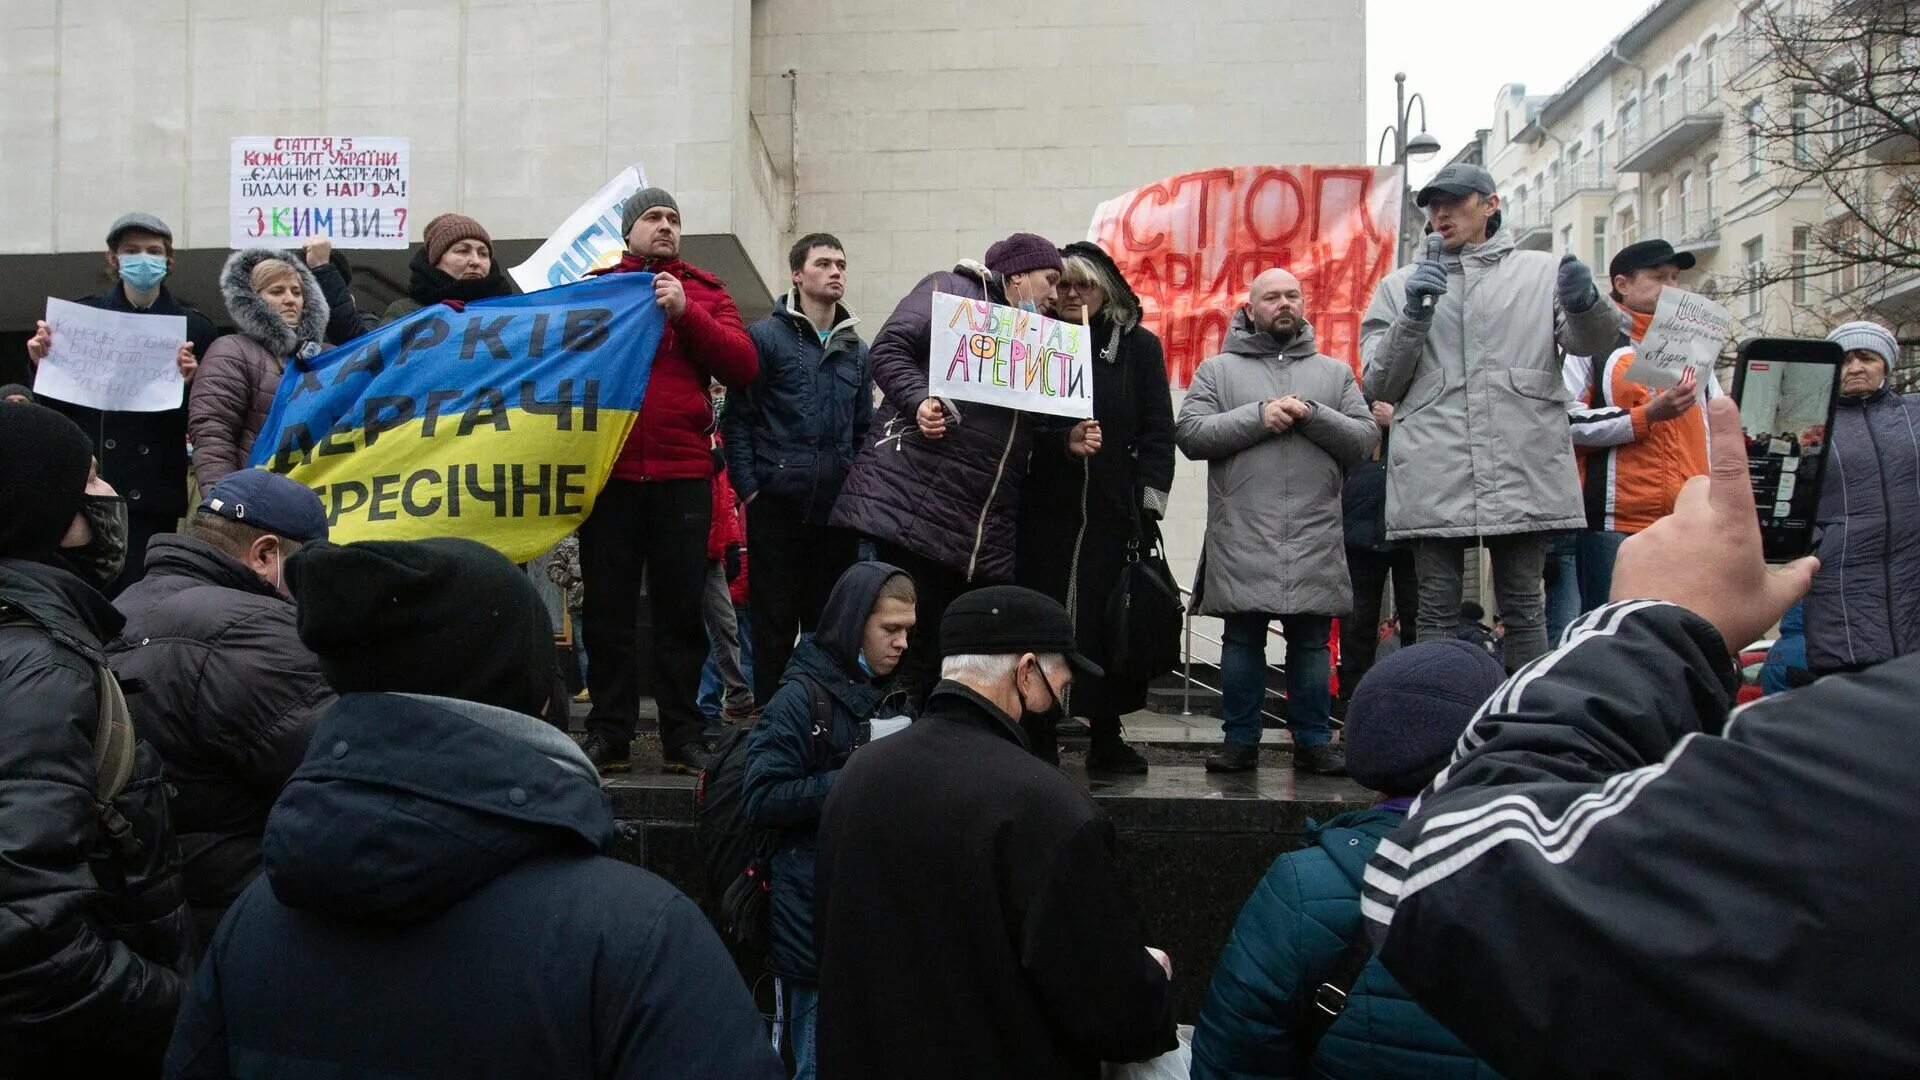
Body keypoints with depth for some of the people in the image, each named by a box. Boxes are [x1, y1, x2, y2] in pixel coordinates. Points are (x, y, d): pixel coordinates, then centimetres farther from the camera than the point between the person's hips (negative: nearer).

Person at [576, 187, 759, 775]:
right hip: (608, 470, 0)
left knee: (681, 607, 5)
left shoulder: (704, 291, 11)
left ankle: (683, 735, 14)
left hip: (683, 473, 0)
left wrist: (685, 312, -10)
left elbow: (743, 366, -2)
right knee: (608, 607, 6)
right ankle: (609, 733, 15)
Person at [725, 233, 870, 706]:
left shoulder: (856, 350, 15)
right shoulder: (765, 336, -1)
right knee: (775, 620, 3)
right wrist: (749, 488, -10)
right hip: (777, 503, -4)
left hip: (838, 507, 4)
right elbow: (736, 418, -4)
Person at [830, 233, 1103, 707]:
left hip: (986, 524, 8)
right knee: (910, 635, -9)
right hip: (915, 495, -7)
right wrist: (918, 401, -22)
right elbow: (890, 349, -6)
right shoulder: (951, 290, 5)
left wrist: (1069, 441, 9)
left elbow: (1029, 430, 28)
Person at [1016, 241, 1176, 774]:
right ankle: (1037, 735, 9)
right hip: (1044, 510, 1)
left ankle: (1105, 737, 12)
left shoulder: (1138, 346, 8)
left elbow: (1158, 430, 4)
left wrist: (1149, 499, -3)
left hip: (1114, 512, -1)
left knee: (1109, 623, 2)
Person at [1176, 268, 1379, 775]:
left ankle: (1314, 741, 17)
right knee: (1242, 639, 5)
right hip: (1242, 537, -1)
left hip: (1315, 538, 2)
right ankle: (1241, 739, 16)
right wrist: (1259, 416, -11)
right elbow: (1190, 433, -4)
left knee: (1312, 642, 7)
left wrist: (1312, 415, -10)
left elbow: (1366, 438, 5)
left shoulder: (1335, 372, 16)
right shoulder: (1218, 369, 10)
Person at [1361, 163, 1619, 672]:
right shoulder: (1400, 286, 16)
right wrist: (1414, 316, -5)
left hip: (1522, 473, 0)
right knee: (1437, 613, 3)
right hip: (1434, 479, 1)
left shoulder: (1542, 272, 13)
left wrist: (1586, 306, -21)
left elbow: (1588, 342, 1)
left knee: (1524, 607, 4)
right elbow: (1379, 386, 9)